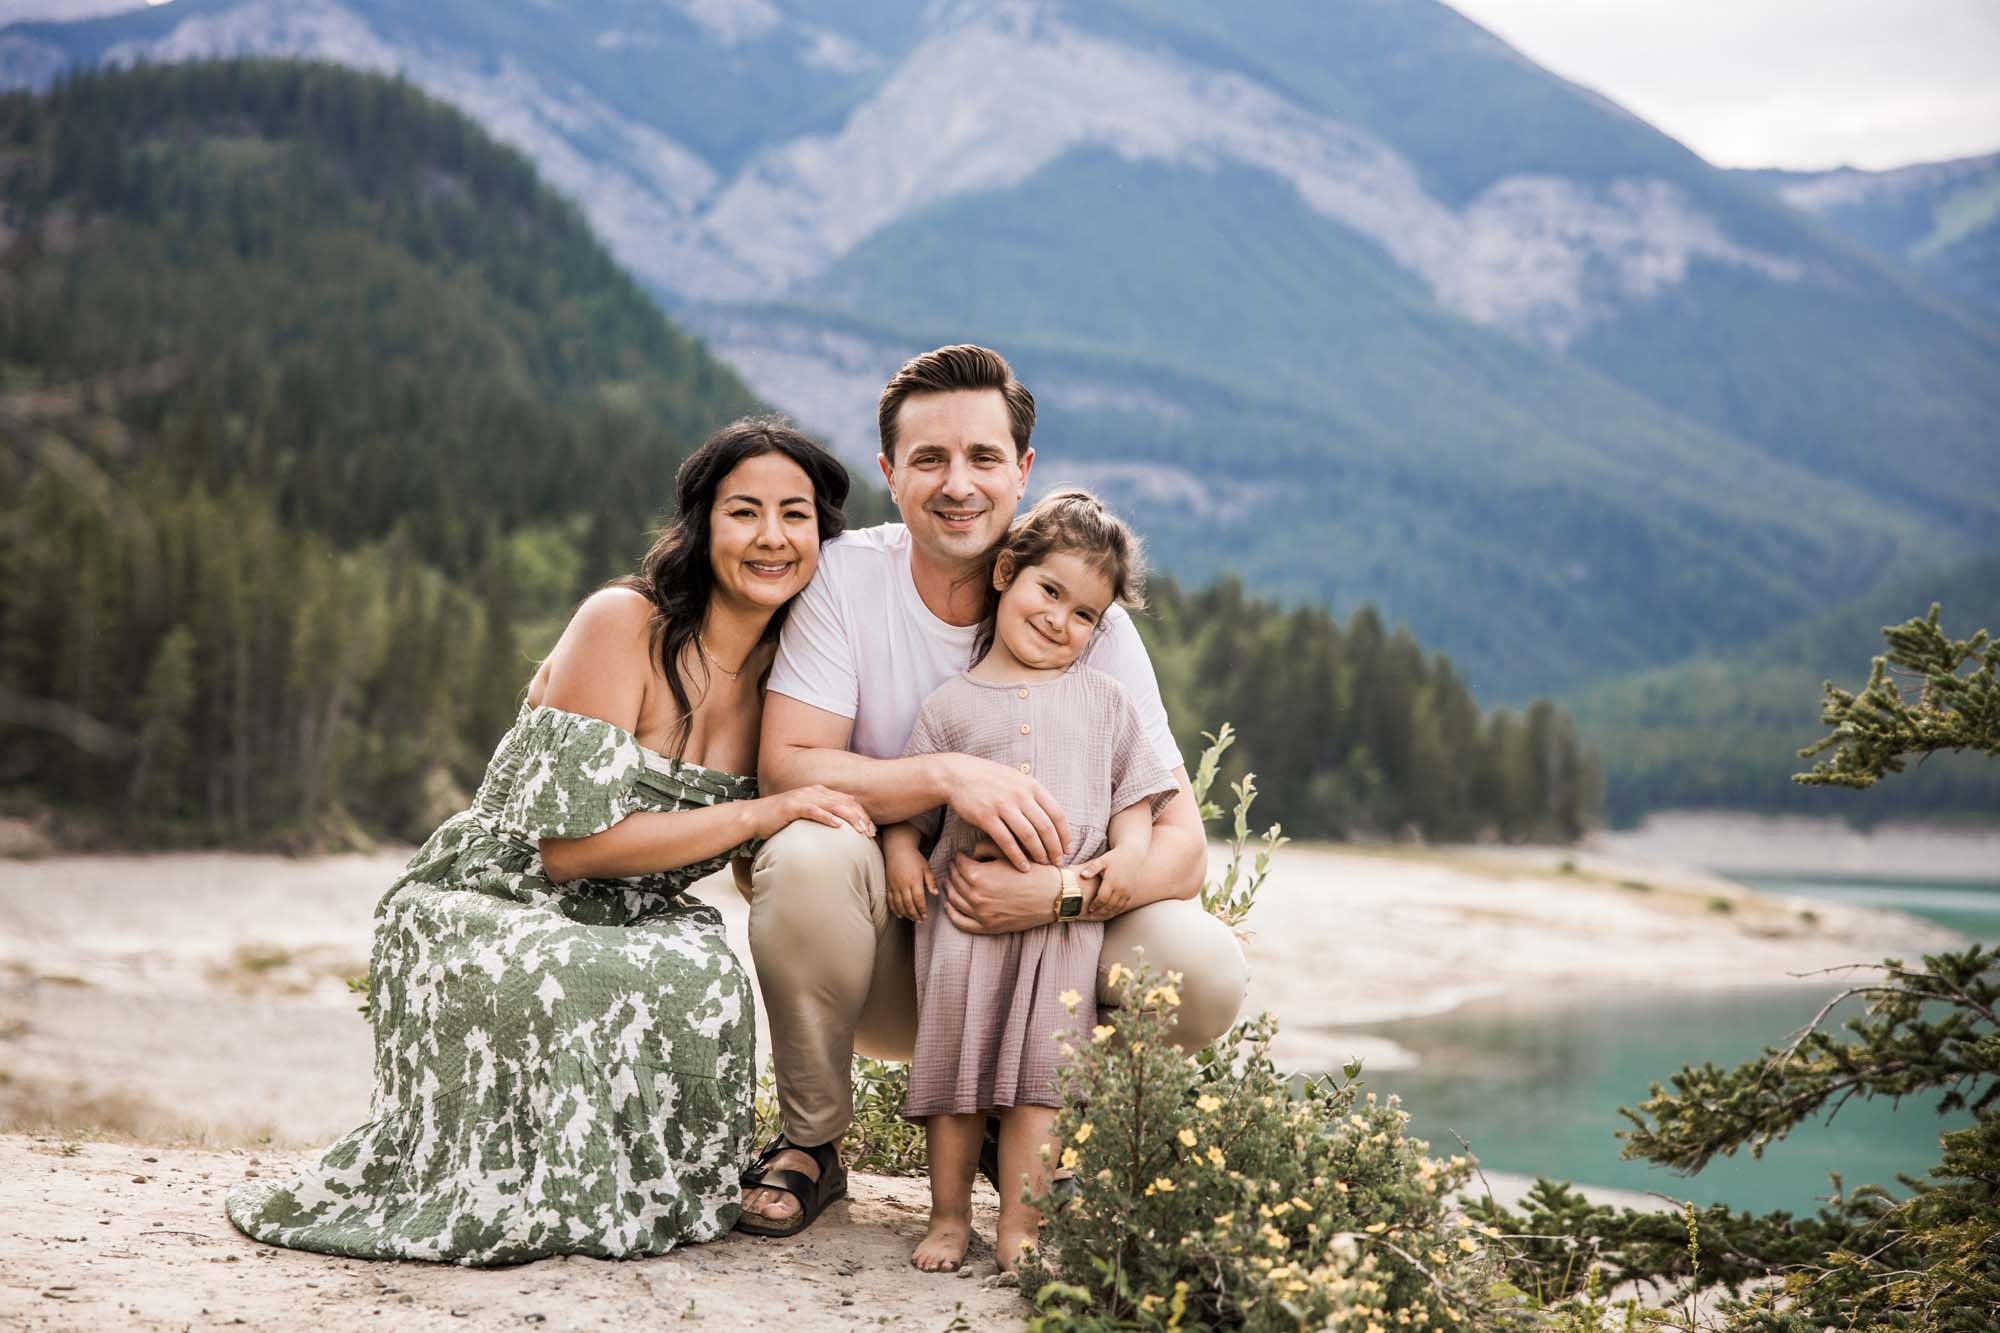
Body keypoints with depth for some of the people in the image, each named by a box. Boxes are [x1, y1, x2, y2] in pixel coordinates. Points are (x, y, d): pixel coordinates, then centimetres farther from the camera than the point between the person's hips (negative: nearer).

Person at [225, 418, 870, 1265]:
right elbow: (572, 843, -20)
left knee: (699, 972, -32)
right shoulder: (622, 624, -15)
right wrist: (765, 812, -22)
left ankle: (644, 1190, -8)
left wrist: (888, 832, -11)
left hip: (629, 923, 4)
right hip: (482, 906, -4)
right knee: (563, 980, -39)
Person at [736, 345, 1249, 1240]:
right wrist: (948, 775, -33)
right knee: (805, 858, -32)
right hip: (883, 958, -1)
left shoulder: (1088, 617, -8)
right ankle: (811, 1145, -6)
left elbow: (1181, 843, -13)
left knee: (1205, 968, -25)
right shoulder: (846, 577, -9)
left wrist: (1063, 894, -33)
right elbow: (785, 766, -17)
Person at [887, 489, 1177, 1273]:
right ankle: (949, 1214, 11)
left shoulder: (1102, 698, 15)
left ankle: (1020, 1223, 0)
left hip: (1067, 914, 0)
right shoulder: (952, 703, 11)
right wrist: (901, 851, -8)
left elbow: (1137, 788, 14)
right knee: (955, 1056, 0)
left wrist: (1128, 850, -4)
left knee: (1040, 1065, -4)